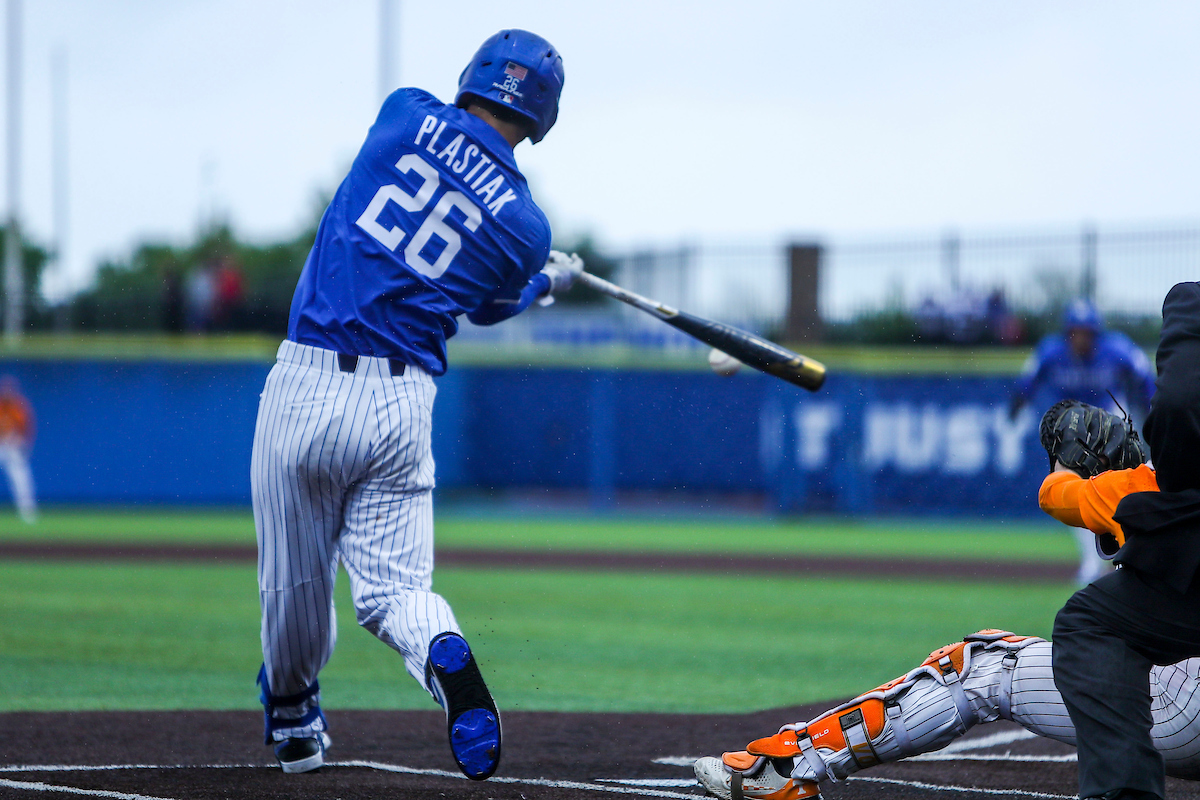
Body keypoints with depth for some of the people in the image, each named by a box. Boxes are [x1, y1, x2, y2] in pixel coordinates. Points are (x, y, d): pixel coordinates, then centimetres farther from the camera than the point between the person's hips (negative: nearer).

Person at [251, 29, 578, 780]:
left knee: (296, 579, 15)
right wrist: (551, 281, 43)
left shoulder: (407, 114, 1)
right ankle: (445, 657, -25)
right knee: (392, 585, 6)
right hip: (403, 405, 0)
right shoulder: (527, 229, 1)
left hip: (308, 387, 0)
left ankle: (292, 719, 34)